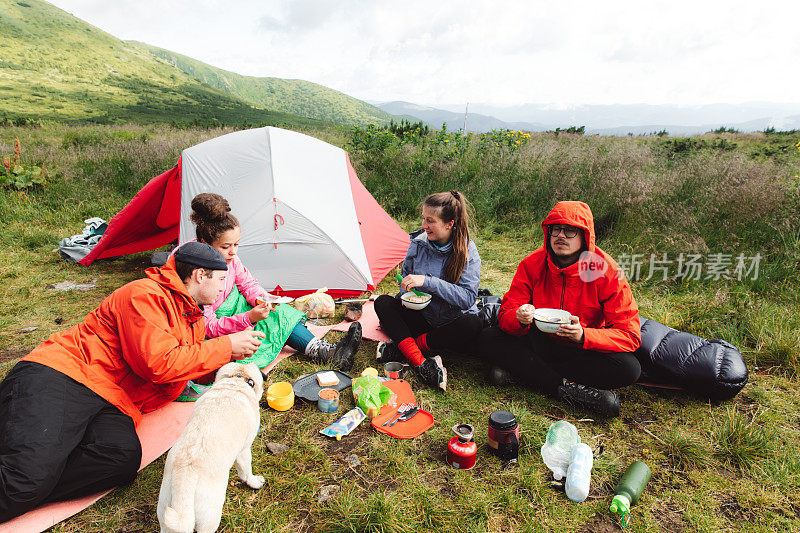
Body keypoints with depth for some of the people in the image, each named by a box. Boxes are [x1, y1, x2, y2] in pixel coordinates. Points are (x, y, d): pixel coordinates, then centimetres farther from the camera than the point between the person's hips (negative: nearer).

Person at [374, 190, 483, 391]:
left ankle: (402, 346, -22)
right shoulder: (419, 243, -5)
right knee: (383, 302, -16)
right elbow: (405, 278, 11)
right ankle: (420, 363, -33)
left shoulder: (467, 251, -15)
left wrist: (427, 282, -32)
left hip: (452, 324, -3)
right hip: (421, 317, 4)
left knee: (472, 324, -35)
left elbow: (467, 297, -24)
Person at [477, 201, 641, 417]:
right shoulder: (532, 265, -11)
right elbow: (506, 315, -10)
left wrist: (583, 335, -35)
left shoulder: (607, 271, -17)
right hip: (539, 343, 1)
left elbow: (630, 336, -18)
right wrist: (520, 319, -35)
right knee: (487, 339, -20)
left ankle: (520, 368, -23)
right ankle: (567, 388, -27)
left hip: (585, 349, -1)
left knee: (629, 368, -30)